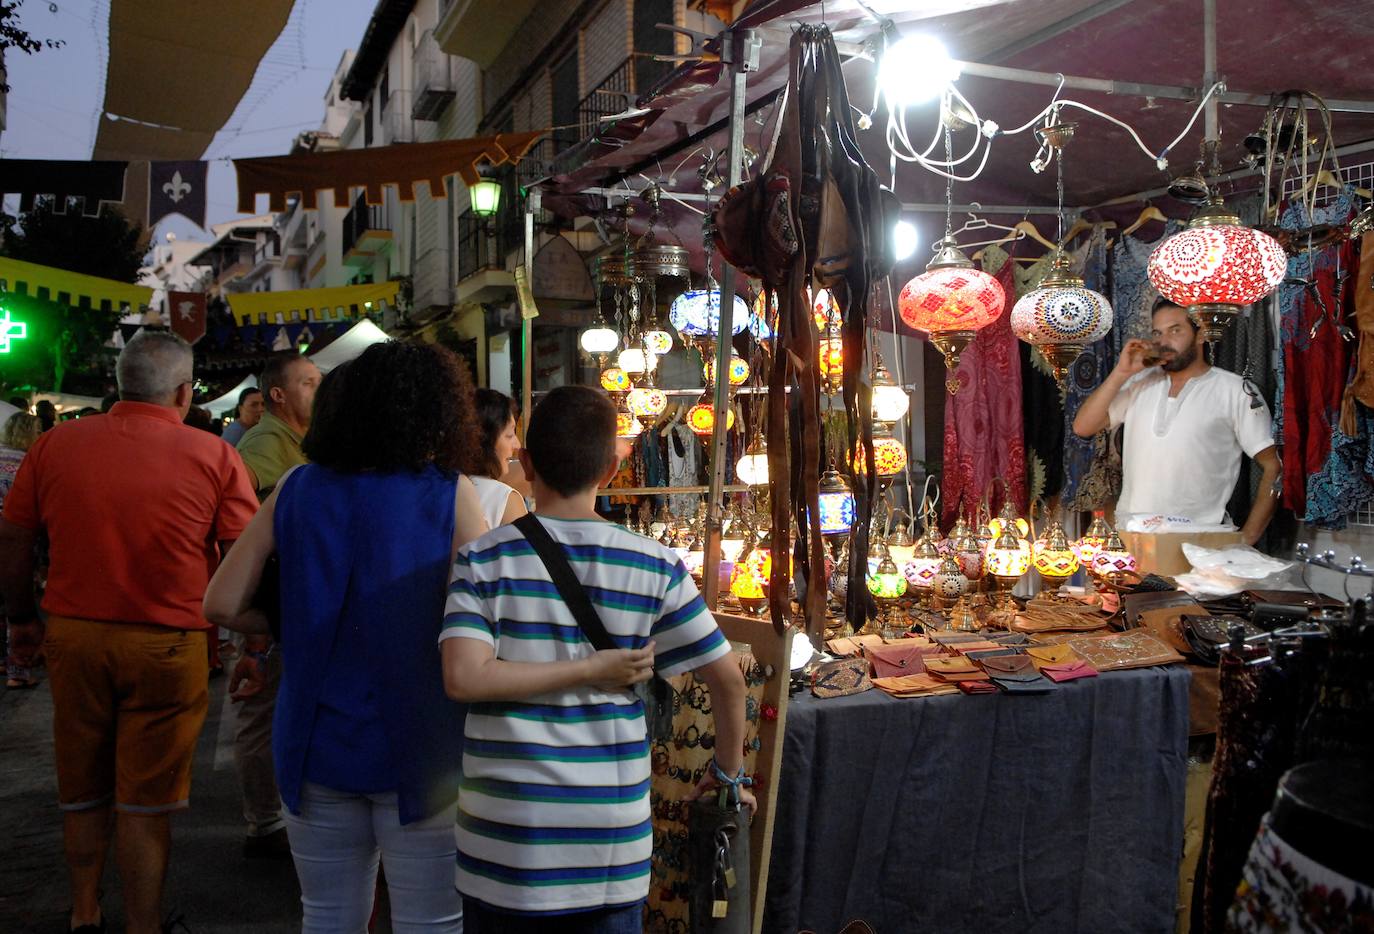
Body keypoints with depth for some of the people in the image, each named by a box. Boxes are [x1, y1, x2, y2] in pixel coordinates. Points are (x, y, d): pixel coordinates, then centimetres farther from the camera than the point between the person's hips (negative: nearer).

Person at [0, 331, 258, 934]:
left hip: (72, 634, 3)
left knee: (81, 787, 21)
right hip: (167, 645, -3)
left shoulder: (54, 445, -1)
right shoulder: (212, 456, -10)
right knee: (146, 800, 8)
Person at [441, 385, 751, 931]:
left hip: (506, 839, 0)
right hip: (613, 839, 1)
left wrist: (590, 669, -11)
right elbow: (728, 680, -1)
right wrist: (728, 773, 15)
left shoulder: (482, 560, -6)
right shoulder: (655, 566, -4)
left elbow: (463, 678, -19)